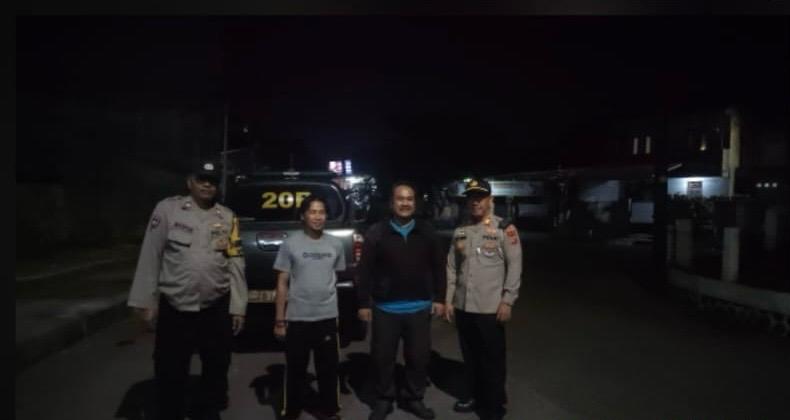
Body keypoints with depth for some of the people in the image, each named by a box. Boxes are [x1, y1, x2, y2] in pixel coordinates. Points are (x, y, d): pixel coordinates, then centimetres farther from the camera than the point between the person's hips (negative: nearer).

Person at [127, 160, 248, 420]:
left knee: (216, 369, 17)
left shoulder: (228, 218, 5)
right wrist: (145, 301, -7)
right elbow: (150, 256, -4)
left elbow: (236, 265, 4)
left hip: (217, 309, 3)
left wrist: (238, 307, 1)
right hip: (174, 308, -3)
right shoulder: (168, 209, -3)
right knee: (170, 373, 7)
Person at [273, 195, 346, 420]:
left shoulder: (335, 244, 3)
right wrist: (279, 320, -4)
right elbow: (282, 284, -3)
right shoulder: (290, 244, -5)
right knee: (295, 369, 10)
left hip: (328, 316, 2)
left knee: (328, 368, 12)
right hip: (297, 317, -2)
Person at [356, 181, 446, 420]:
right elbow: (365, 271, -4)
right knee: (383, 357, 9)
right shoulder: (376, 233, -4)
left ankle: (413, 399, 30)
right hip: (385, 308, -1)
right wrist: (364, 303, -5)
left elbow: (438, 268, 7)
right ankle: (384, 400, 27)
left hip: (419, 308, 2)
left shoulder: (427, 233, 3)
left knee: (419, 357, 10)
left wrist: (439, 298, 4)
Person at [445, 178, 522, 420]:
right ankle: (472, 396, 35)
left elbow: (514, 267, -7)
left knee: (492, 359, 5)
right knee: (469, 356, 17)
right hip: (463, 306, 5)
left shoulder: (505, 229, -5)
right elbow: (452, 268, 12)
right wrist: (448, 300, 9)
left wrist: (507, 301, -12)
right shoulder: (460, 231, 10)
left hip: (490, 308, -4)